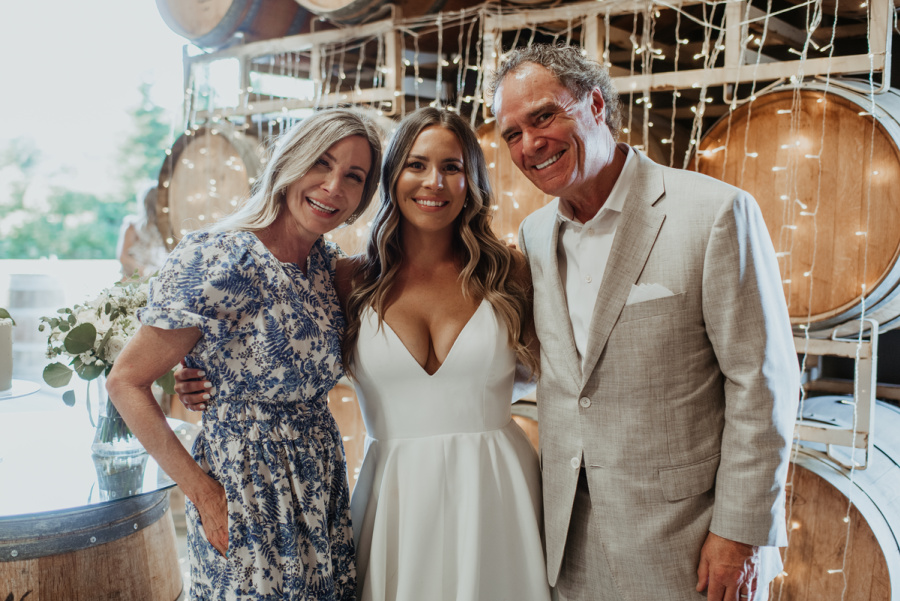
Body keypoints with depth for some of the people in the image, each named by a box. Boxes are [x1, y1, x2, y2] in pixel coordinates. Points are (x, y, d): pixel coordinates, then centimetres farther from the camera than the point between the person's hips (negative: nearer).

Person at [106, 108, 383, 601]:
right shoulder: (220, 261, -19)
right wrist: (200, 490, -14)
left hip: (321, 490, 7)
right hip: (245, 491, -7)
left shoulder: (328, 262, 3)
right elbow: (126, 381, -15)